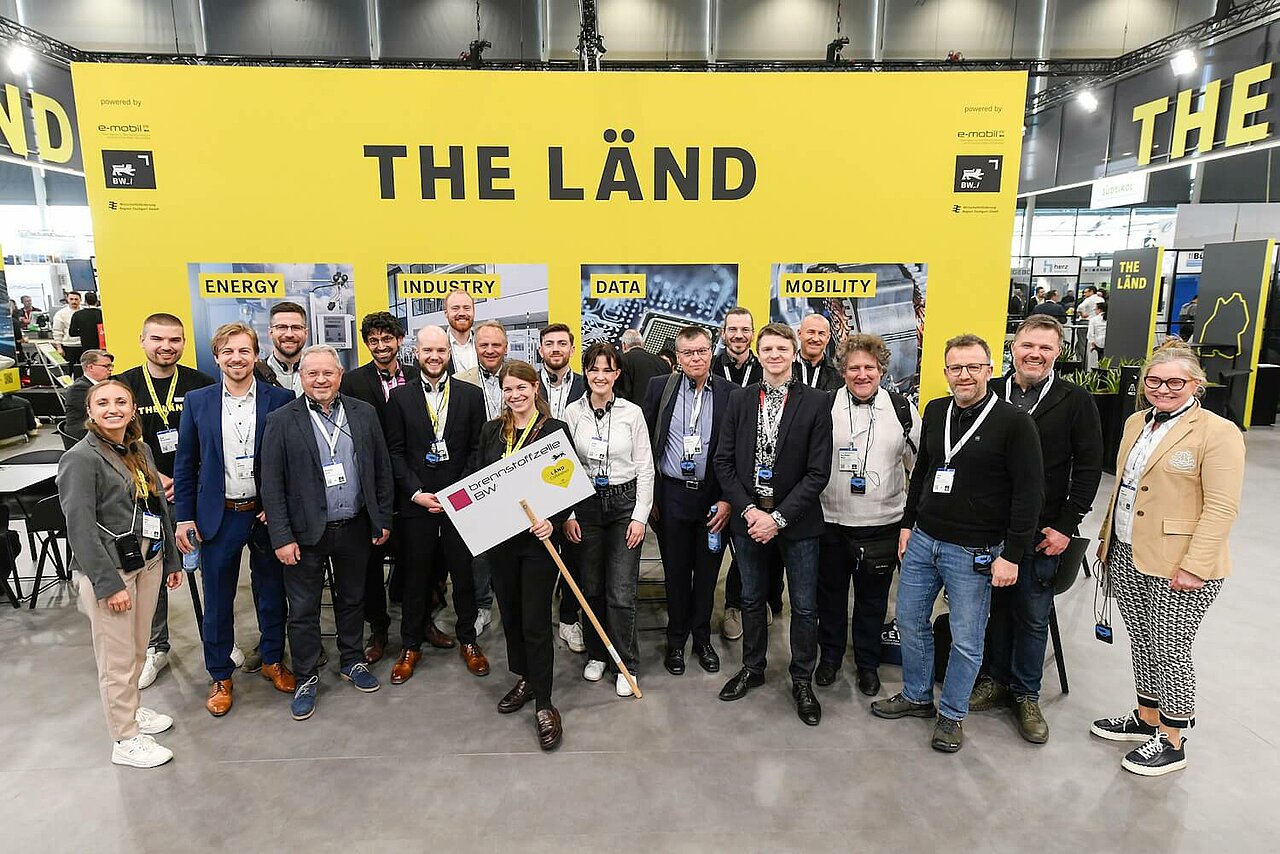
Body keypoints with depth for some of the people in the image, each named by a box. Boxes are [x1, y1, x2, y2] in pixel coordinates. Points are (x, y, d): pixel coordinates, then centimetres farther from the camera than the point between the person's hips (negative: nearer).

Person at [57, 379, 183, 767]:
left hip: (147, 562, 7)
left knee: (139, 648, 18)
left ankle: (132, 708, 38)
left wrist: (171, 560, 13)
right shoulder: (80, 459, -13)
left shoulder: (140, 449, 8)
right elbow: (80, 528, -17)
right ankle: (126, 741, 17)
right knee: (118, 659, 4)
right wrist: (108, 583, -18)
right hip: (108, 569, -6)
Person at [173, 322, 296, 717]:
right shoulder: (197, 402, 0)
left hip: (267, 515, -1)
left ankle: (273, 660, 34)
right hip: (218, 517, 1)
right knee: (217, 600, 11)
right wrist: (184, 517, 0)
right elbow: (185, 464, 4)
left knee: (271, 593, 14)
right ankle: (220, 676, 28)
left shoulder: (280, 400, -5)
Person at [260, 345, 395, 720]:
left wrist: (383, 519, 3)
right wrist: (282, 537, -11)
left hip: (355, 529, 3)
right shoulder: (282, 420, -7)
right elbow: (271, 485, -8)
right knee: (303, 609, 9)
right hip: (306, 533, -2)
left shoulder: (364, 413, 1)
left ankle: (353, 661, 37)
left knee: (352, 599, 18)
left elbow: (382, 468, 5)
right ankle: (306, 677, 27)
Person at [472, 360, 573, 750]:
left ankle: (543, 705, 12)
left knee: (536, 622, -2)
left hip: (537, 539, -4)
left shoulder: (555, 430, -6)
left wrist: (552, 521, -20)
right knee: (510, 614, 17)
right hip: (499, 538, 5)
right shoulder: (491, 430, 6)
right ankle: (524, 680, 37)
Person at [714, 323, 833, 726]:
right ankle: (752, 668, 36)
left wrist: (778, 517, -15)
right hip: (748, 515, 3)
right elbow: (724, 461, 1)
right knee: (752, 599, 17)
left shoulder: (816, 402, -7)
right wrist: (748, 509, -10)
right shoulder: (740, 399, 2)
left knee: (804, 606, 8)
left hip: (797, 520, -2)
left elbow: (818, 472, -10)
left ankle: (802, 680, 27)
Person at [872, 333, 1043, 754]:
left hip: (973, 552, -5)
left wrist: (1011, 555, -14)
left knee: (966, 639, 8)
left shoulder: (1014, 422, -12)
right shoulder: (936, 411, 5)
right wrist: (908, 522, 13)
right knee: (909, 621, 14)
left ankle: (952, 713, 28)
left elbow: (1029, 492, -12)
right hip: (923, 540, 6)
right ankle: (916, 697, 34)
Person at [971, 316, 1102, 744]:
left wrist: (1066, 526, -8)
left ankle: (1025, 694, 25)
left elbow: (1088, 468, -3)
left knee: (1033, 616, 8)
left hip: (1041, 532, -2)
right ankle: (995, 679, 31)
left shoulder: (1075, 401, -4)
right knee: (995, 607, 13)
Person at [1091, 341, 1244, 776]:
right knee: (1142, 642, 18)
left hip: (1178, 567, -6)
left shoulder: (1218, 432, -12)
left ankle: (1172, 743, 22)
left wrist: (1194, 566, -19)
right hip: (1127, 557, 7)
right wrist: (1108, 537, 18)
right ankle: (1146, 718, 35)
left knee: (1170, 651, 4)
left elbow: (1221, 507, -16)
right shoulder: (1136, 423, 10)